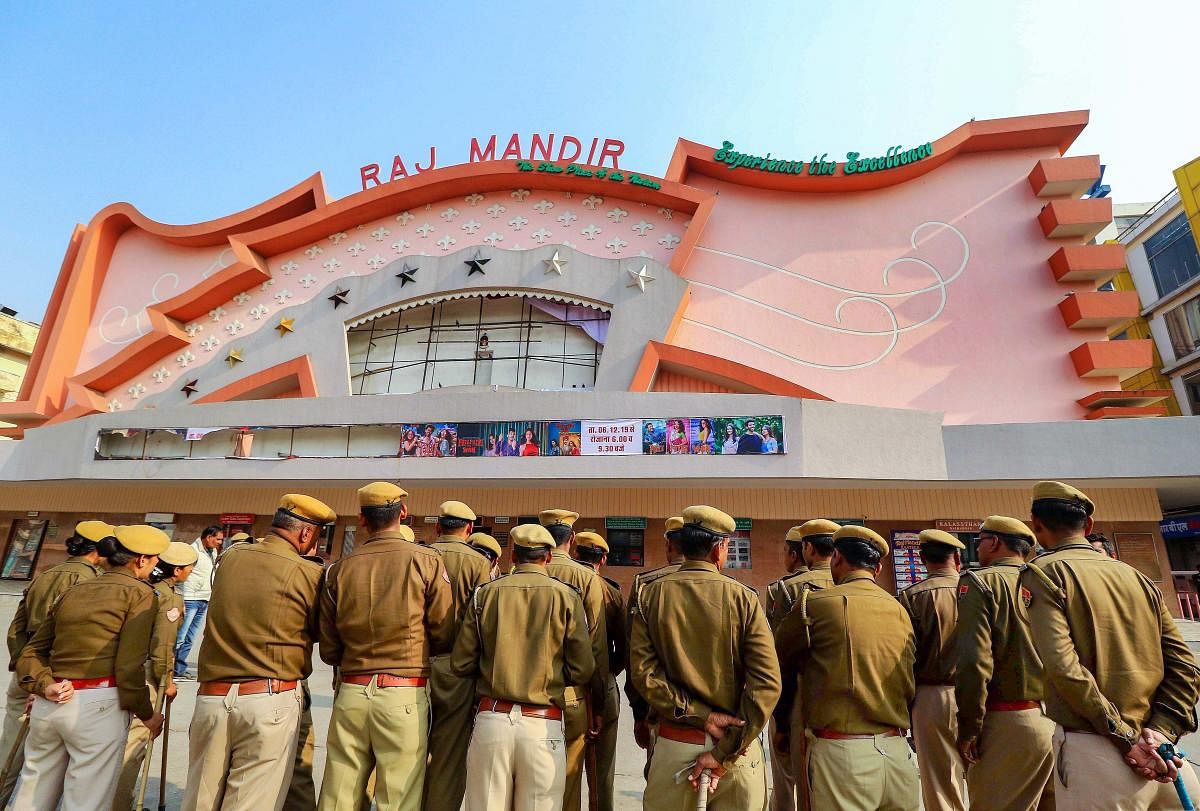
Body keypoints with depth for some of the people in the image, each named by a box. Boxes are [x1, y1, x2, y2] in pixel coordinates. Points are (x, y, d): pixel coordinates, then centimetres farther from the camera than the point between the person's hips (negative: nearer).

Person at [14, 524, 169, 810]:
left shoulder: (74, 591, 14)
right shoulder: (139, 593, -7)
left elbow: (31, 651, 14)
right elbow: (128, 665, -12)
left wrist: (45, 685, 0)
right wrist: (148, 714, -1)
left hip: (48, 706, 7)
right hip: (98, 706, -7)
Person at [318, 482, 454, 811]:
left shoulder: (339, 568, 1)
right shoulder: (426, 560, -7)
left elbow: (329, 651, 7)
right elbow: (445, 637, -4)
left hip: (350, 694, 3)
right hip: (404, 696, -3)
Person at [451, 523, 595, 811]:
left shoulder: (485, 593, 1)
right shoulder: (566, 596, -2)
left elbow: (460, 666, 3)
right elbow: (582, 670, -2)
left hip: (491, 720, 1)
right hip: (544, 726, -1)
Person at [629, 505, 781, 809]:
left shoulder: (650, 595, -5)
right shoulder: (744, 598, -9)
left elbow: (643, 671, -11)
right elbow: (767, 684, -14)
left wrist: (700, 715, -11)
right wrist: (724, 754, -12)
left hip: (673, 746, 1)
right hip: (738, 748, -1)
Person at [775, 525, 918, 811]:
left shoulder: (815, 603, -7)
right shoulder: (899, 610, 8)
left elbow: (778, 666, 4)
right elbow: (910, 689, 15)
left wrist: (781, 723, 20)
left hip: (840, 752, -5)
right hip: (897, 752, 6)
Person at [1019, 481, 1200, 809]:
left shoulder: (1042, 573, -8)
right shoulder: (1136, 576, 11)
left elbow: (1063, 667, -19)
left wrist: (1127, 738, -10)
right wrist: (1160, 730, 0)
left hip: (1093, 752, -5)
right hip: (1164, 758, 6)